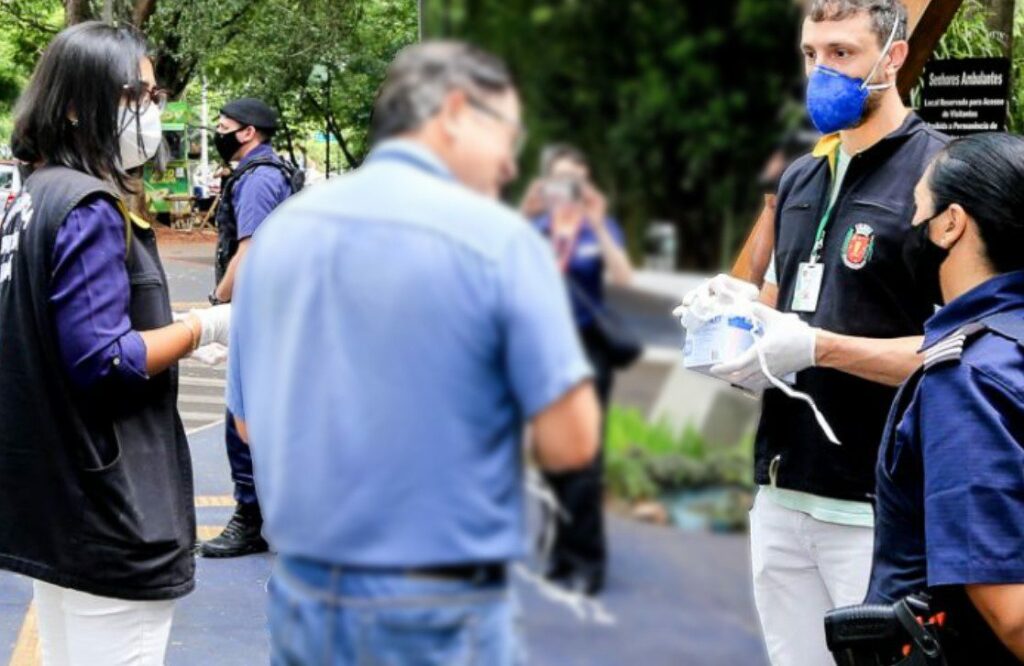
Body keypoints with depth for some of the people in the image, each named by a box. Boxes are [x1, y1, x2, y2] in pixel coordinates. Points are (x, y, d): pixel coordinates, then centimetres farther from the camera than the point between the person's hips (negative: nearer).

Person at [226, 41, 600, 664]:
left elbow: (250, 424, 13)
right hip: (439, 616, -5)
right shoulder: (498, 239, -13)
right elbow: (571, 442, -14)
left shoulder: (280, 230, 5)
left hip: (301, 603, 6)